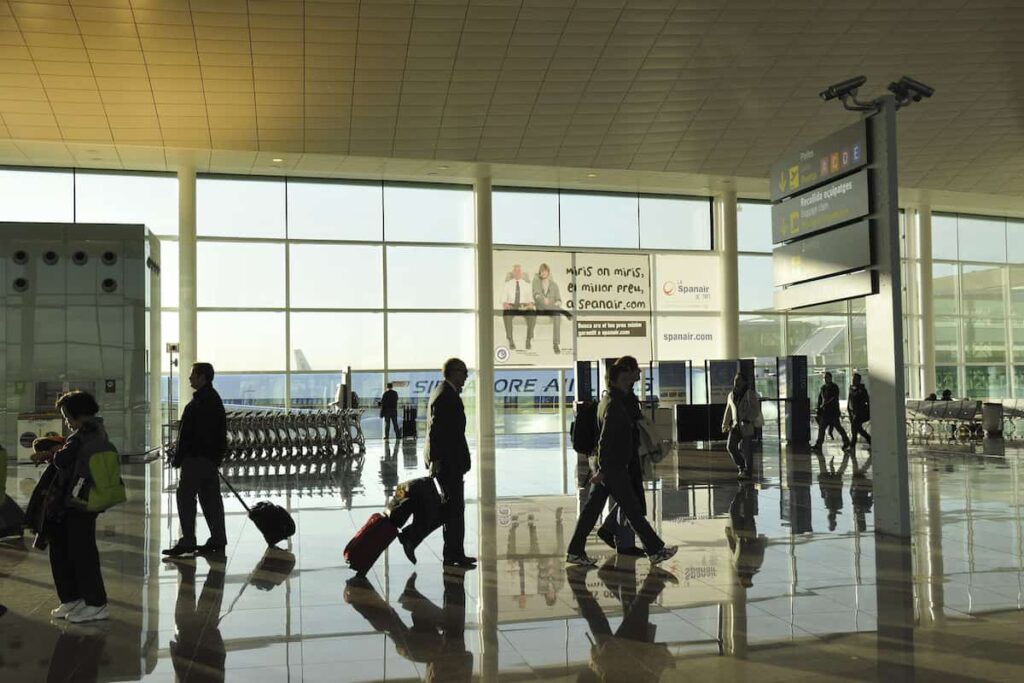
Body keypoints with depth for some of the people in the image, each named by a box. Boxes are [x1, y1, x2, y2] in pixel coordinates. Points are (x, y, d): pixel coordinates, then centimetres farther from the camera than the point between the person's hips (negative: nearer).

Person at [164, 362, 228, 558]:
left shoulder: (199, 402, -15)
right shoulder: (215, 399, 15)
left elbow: (188, 433, -19)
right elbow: (221, 431, 19)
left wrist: (178, 457, -15)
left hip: (196, 457, -10)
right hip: (212, 458, 10)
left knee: (185, 498, -4)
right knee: (211, 498, 11)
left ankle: (187, 541, -3)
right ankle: (218, 540, 13)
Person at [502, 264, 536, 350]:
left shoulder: (527, 285, 17)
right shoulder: (507, 284, 15)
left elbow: (530, 299, 8)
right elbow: (504, 300, 8)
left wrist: (530, 305, -16)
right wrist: (505, 304, -17)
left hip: (524, 307, 0)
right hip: (511, 306, 0)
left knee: (532, 314, -37)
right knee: (506, 314, -39)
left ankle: (529, 340, -30)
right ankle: (510, 341, -34)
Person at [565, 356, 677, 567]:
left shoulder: (610, 398, 13)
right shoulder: (614, 404, -20)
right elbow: (606, 439, -22)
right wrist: (603, 469, -22)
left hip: (608, 465, 10)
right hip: (613, 467, -10)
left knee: (593, 507, 11)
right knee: (632, 509, 1)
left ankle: (575, 551, 14)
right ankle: (655, 551, 11)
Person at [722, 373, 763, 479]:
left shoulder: (750, 394, -7)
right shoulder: (731, 395, 11)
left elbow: (756, 409, -14)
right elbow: (728, 411, 18)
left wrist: (747, 420, -25)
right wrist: (725, 425, 19)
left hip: (747, 426, -5)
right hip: (735, 426, 5)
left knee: (745, 449, -6)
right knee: (730, 446, -8)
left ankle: (747, 471, 7)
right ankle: (741, 466, 13)